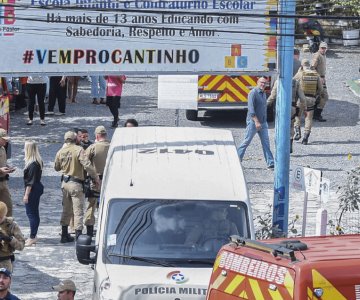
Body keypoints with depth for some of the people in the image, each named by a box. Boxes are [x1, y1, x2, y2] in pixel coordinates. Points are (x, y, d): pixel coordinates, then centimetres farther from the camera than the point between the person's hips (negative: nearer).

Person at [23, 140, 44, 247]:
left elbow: (30, 181, -21)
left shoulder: (32, 164, -21)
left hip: (32, 190, -10)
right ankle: (33, 236, 23)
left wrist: (26, 194, -19)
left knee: (31, 213, -4)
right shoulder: (38, 162, 8)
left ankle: (32, 237, -1)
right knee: (34, 213, 15)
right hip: (38, 188, 10)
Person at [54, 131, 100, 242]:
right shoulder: (78, 150, -14)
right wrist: (96, 178, -12)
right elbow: (87, 165, -20)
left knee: (66, 210, 18)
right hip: (76, 184, -6)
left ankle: (64, 235, 25)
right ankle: (78, 235, -8)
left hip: (65, 182, 6)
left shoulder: (60, 152, 4)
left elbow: (56, 168, 18)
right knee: (78, 210, -3)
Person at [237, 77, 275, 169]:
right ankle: (237, 159, 13)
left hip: (263, 123, 7)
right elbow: (251, 108, -20)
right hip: (253, 121, -7)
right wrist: (256, 121, -26)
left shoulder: (264, 93, 13)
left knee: (266, 143, 1)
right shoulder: (253, 93, -13)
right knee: (247, 141, 1)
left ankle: (270, 163, -1)